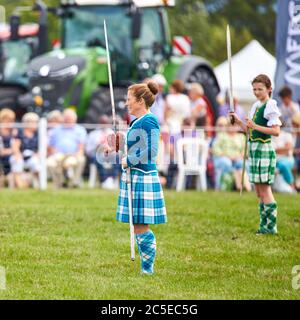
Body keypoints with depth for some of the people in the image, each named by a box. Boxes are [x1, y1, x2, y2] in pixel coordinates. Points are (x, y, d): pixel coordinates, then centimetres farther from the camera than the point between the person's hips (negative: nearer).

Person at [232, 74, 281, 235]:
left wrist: (256, 126, -25)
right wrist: (238, 121, 6)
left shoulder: (270, 106, -11)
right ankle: (264, 224, 16)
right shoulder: (256, 106, 16)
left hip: (264, 149, -9)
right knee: (259, 189, 11)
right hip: (254, 148, 9)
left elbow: (276, 131, -19)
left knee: (264, 188, -8)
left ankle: (271, 226, -4)